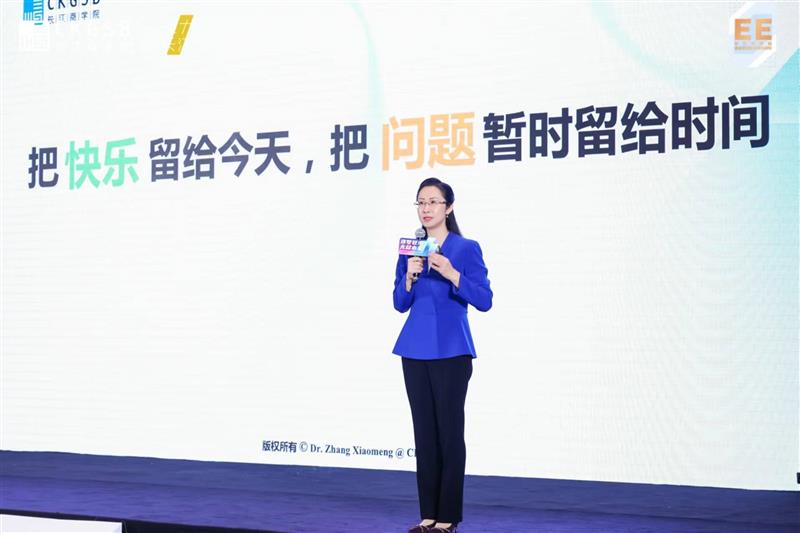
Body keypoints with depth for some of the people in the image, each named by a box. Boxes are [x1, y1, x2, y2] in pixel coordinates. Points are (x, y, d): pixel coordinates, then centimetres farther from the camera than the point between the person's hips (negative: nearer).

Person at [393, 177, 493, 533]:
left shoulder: (466, 248, -4)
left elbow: (484, 301, -10)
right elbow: (400, 304, 8)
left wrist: (452, 275, -23)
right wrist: (409, 277, -11)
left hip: (450, 351, -5)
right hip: (415, 350, 5)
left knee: (449, 431, -3)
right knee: (424, 432, 6)